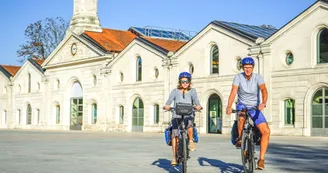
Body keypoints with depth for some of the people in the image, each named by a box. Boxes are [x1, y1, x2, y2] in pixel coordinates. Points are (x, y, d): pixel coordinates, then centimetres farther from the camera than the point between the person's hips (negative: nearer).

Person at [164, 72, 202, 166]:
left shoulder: (192, 91, 9)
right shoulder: (175, 91, 7)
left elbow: (195, 99, -9)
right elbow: (170, 99, -8)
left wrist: (198, 106, -32)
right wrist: (167, 106, -31)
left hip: (188, 115, 0)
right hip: (177, 115, 0)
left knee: (189, 124, -34)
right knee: (175, 134, -14)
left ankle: (191, 141, -8)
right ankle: (174, 157, -8)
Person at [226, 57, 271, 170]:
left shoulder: (258, 77, -10)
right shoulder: (238, 77, -10)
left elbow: (264, 90, -26)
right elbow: (233, 92, -22)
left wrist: (263, 103, -46)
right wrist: (229, 107, -38)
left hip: (255, 108, 1)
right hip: (242, 105, -1)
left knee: (266, 131, -15)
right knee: (242, 117, -38)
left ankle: (261, 160, -8)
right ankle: (240, 139, -11)